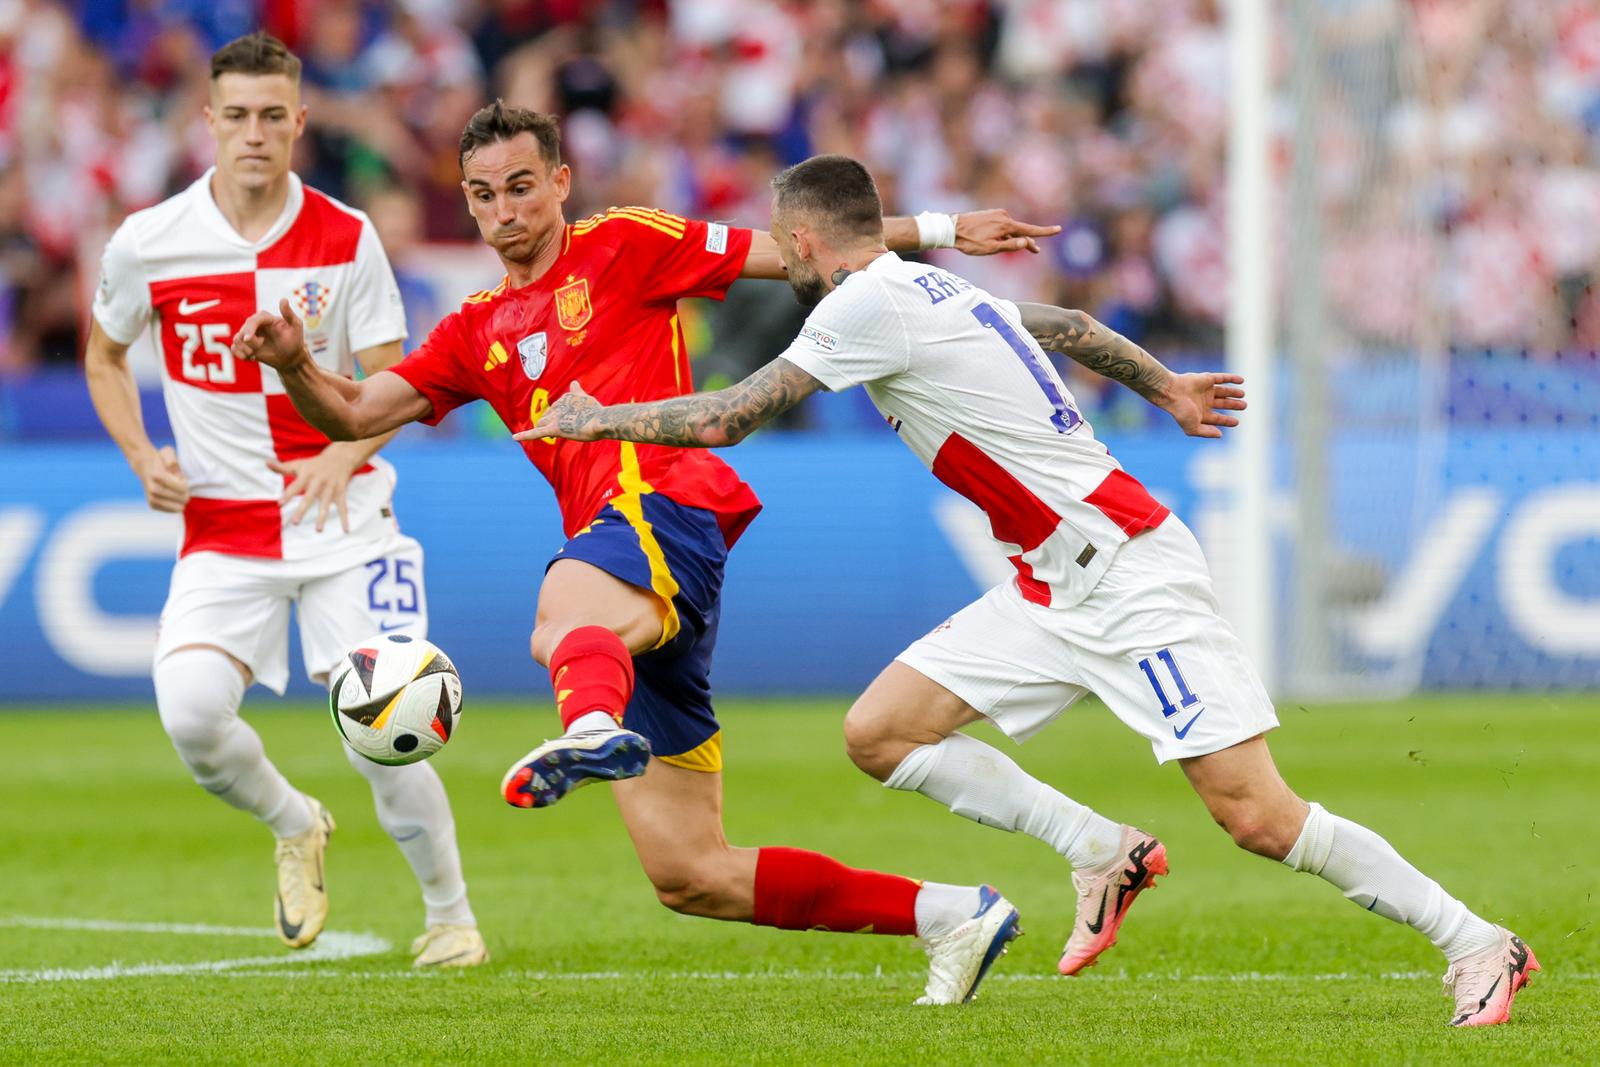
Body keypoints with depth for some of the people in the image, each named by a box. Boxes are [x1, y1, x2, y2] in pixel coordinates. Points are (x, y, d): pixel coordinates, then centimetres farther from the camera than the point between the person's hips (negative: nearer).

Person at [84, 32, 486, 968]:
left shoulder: (347, 241, -4)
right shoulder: (148, 243, -2)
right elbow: (105, 355, 16)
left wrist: (344, 456, -21)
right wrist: (143, 459, -1)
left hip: (344, 521, -1)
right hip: (222, 530, 1)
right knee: (190, 712, -21)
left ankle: (451, 916, 10)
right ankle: (295, 828, 11)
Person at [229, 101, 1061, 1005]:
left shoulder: (622, 246, 12)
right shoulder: (478, 332, 28)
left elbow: (799, 253, 14)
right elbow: (357, 415, 20)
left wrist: (937, 231, 8)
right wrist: (294, 364, 0)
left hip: (667, 503, -7)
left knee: (564, 621, -43)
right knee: (691, 877, 3)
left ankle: (595, 728, -79)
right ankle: (949, 914, 12)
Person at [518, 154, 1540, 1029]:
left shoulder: (871, 304, -14)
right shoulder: (934, 289, 13)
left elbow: (726, 419, -11)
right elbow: (1067, 324, 30)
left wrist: (597, 418, 3)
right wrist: (1166, 386, 45)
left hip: (1130, 574, -9)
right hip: (1054, 589, 9)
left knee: (1257, 815, -13)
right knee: (880, 732, 1)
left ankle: (1477, 945, -4)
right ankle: (1103, 851, 6)